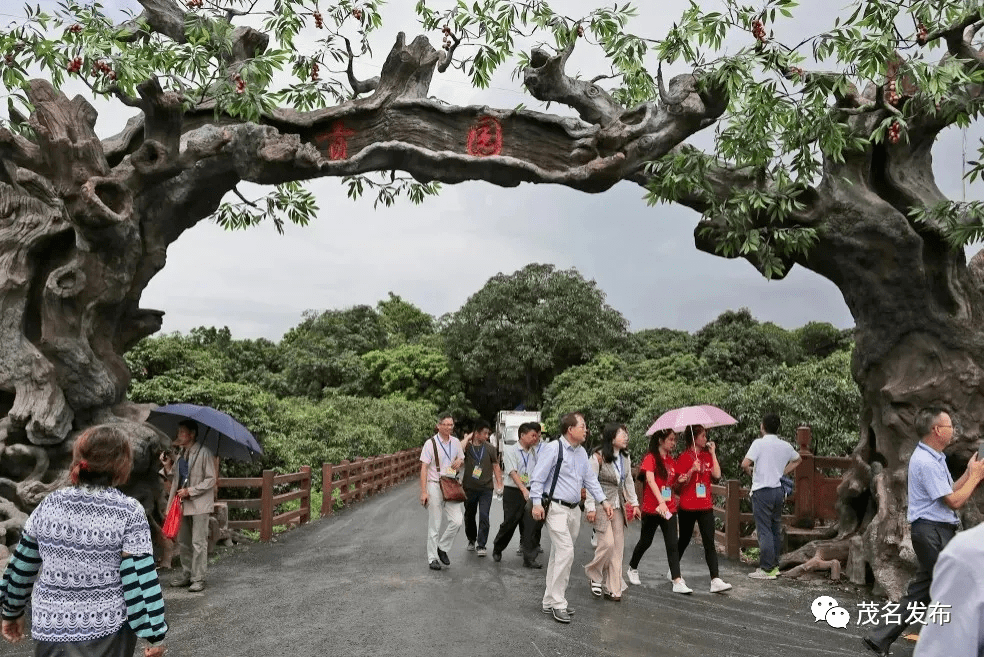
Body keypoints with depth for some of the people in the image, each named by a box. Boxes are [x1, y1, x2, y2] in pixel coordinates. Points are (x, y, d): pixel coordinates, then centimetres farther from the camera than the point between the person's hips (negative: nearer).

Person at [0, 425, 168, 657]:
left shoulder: (49, 505, -2)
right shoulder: (129, 511, -14)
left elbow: (22, 566, 7)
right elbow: (141, 577, -15)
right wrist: (155, 633, -8)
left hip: (50, 629, 3)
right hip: (107, 632, -3)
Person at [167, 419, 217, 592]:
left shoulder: (204, 453, -11)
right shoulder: (180, 453, 12)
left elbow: (211, 480, -13)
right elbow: (175, 477, 20)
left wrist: (190, 491, -17)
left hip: (199, 503, -8)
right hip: (183, 503, 8)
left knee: (198, 542, -5)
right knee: (183, 542, 15)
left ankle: (198, 578, 2)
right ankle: (186, 574, 26)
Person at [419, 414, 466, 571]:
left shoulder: (456, 443, 8)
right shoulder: (430, 444, -7)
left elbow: (462, 461, 23)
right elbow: (424, 468, -8)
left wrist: (459, 463, -3)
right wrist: (423, 492, -14)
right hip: (434, 486, -4)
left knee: (457, 521, -6)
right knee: (434, 525, 2)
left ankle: (442, 548, 15)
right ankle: (432, 558, 14)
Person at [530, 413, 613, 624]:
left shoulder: (582, 453, 12)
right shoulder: (553, 448, -12)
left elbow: (590, 478, 17)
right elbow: (538, 477, -12)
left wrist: (603, 501, 8)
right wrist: (537, 502, -19)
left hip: (574, 509, 8)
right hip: (556, 508, -8)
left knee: (560, 555, 13)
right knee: (566, 551, -15)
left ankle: (550, 601, 22)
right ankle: (558, 603, -5)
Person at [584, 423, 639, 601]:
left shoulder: (625, 458, 7)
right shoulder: (598, 458, -14)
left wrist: (634, 503, 13)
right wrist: (591, 507, -15)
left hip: (619, 507, 7)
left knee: (618, 546, 6)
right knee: (607, 543, -13)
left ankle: (613, 588, 15)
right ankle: (594, 575, 14)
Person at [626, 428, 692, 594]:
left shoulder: (671, 461, 10)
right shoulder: (651, 458, -11)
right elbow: (650, 480, -25)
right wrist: (661, 502, -38)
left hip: (669, 509, 5)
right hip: (652, 508, -5)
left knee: (673, 544, -4)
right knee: (645, 542, 11)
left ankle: (677, 581, -6)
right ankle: (632, 569, 34)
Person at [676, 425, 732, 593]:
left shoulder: (707, 455, 9)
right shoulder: (684, 457, -5)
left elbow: (717, 474, -6)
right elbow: (680, 481, -9)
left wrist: (713, 453, -5)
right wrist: (692, 470, -24)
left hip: (705, 506, 3)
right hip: (687, 506, -3)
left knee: (709, 543, -5)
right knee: (684, 540, 12)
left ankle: (716, 580, -9)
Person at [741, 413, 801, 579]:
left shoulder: (759, 443, -12)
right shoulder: (785, 446, 7)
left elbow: (745, 464, -20)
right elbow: (797, 459, 27)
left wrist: (749, 470, 1)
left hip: (762, 490, -6)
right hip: (779, 490, 6)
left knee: (764, 530, -3)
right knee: (776, 529, 15)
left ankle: (767, 569, -1)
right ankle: (775, 565, 22)